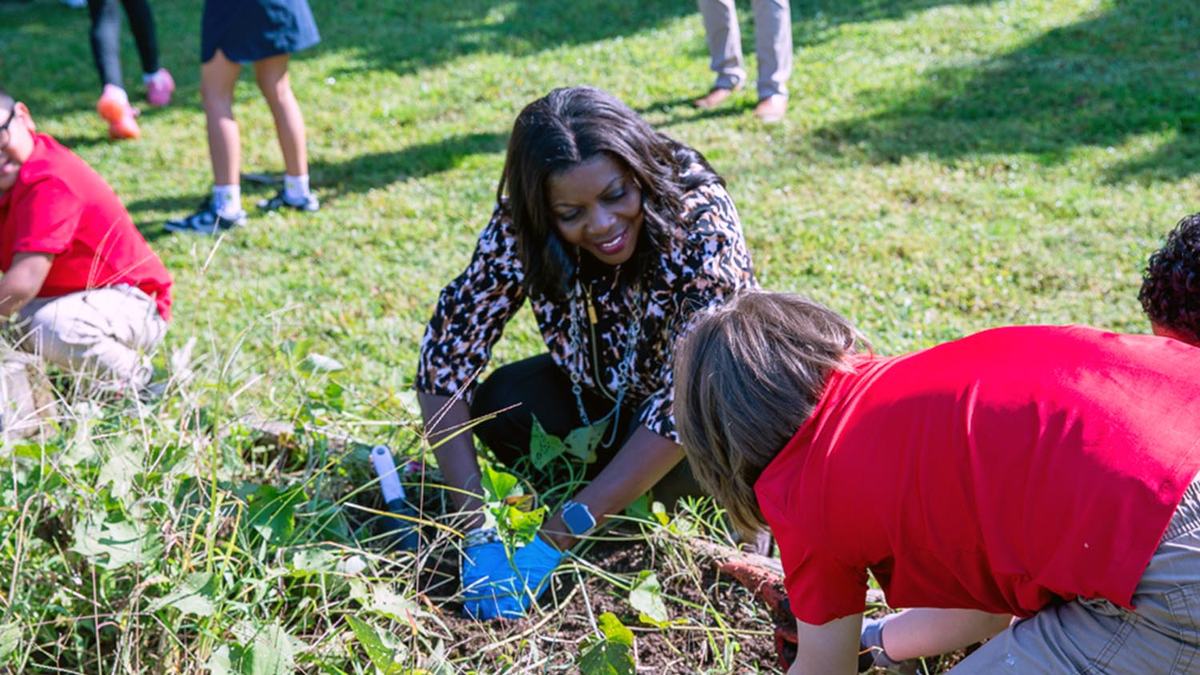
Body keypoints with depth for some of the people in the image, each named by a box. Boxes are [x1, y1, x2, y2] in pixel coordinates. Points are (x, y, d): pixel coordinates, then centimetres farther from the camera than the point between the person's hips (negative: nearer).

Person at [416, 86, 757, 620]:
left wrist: (559, 535, -37)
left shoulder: (700, 218, -32)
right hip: (602, 394, 3)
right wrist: (478, 532, -32)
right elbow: (444, 360, -23)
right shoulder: (519, 231, -24)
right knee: (501, 404, -24)